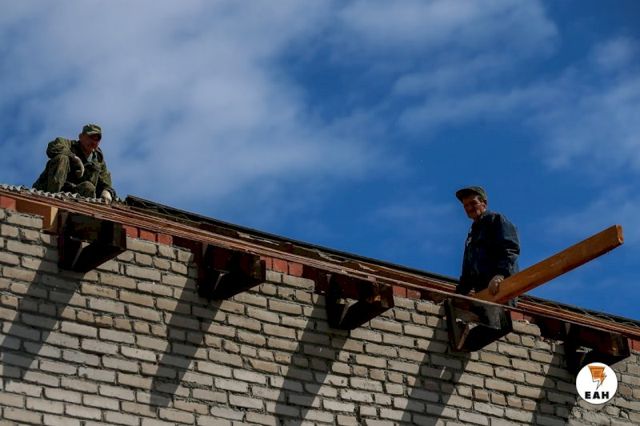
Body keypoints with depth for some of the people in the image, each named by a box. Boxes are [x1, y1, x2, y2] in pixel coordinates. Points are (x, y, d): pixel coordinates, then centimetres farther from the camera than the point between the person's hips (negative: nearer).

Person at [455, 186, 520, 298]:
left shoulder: (496, 220, 6)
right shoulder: (473, 232, 31)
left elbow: (510, 249, -11)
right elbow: (468, 269, 30)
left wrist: (501, 274, -27)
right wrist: (460, 293, 16)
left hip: (500, 287, -8)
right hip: (483, 291, 8)